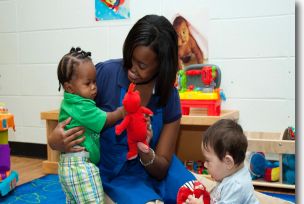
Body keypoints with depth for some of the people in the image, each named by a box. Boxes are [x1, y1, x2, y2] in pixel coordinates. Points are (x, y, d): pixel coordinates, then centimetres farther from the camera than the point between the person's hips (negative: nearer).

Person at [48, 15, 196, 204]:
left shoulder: (169, 97, -13)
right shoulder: (105, 73, -20)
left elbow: (162, 168, -8)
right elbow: (70, 119, -6)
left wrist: (146, 153, -31)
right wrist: (56, 139, -29)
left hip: (152, 168, 2)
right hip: (112, 171, -2)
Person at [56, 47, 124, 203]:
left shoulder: (69, 102, 11)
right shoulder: (82, 107, -18)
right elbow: (107, 120, -10)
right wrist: (125, 109, -3)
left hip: (68, 164, 10)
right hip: (81, 164, -10)